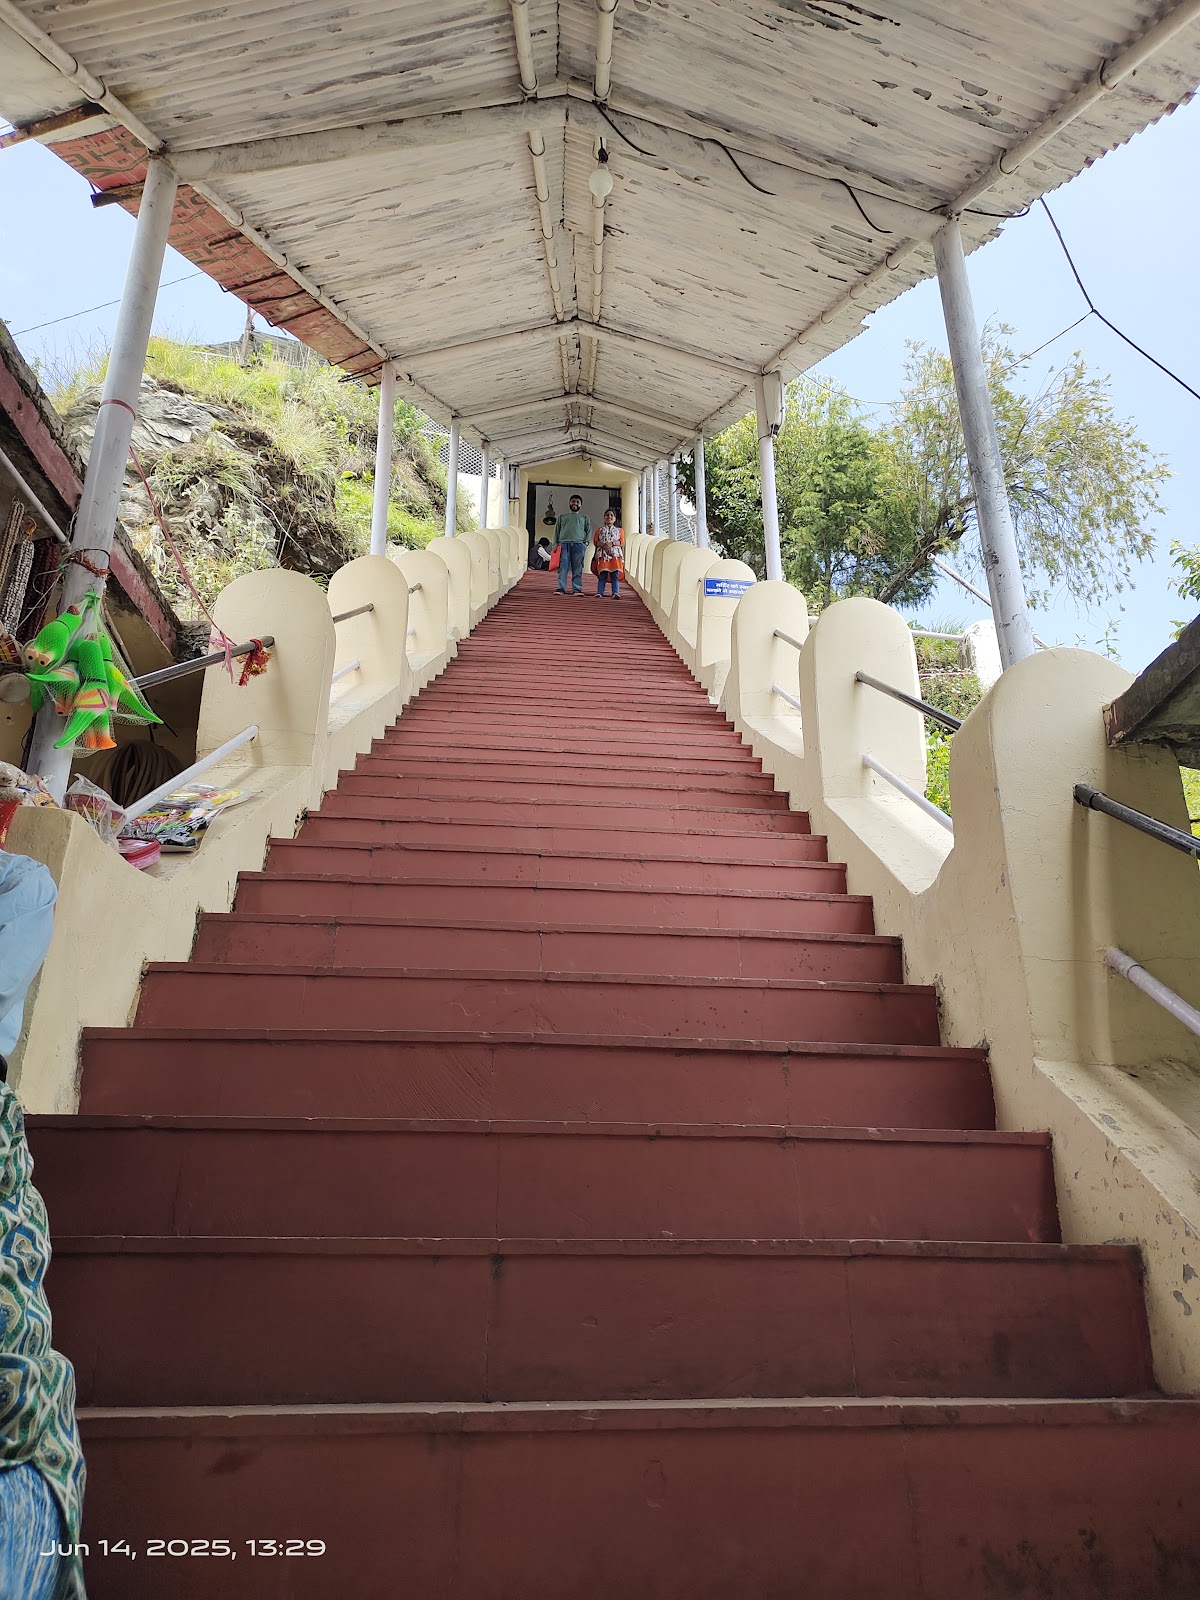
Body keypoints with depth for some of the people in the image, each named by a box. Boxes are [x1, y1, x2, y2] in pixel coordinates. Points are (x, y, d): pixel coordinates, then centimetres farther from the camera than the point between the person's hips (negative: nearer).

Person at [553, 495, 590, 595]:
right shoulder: (562, 516, 23)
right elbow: (557, 530, 18)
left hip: (578, 544, 0)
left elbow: (589, 531, 15)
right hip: (564, 544, 0)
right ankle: (561, 589, -8)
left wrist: (586, 542, -2)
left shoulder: (584, 518, 23)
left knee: (578, 568, -6)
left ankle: (577, 590, -8)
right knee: (563, 567, -7)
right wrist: (556, 543, 4)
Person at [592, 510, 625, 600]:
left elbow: (622, 542, 4)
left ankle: (616, 593, -18)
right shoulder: (599, 530, 21)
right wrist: (603, 544, -14)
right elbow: (595, 541, 7)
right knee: (602, 576, -8)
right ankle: (599, 593, -13)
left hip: (615, 555, 0)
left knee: (615, 576, -9)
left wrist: (612, 543, -14)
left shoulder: (620, 530, 20)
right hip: (602, 555, 0)